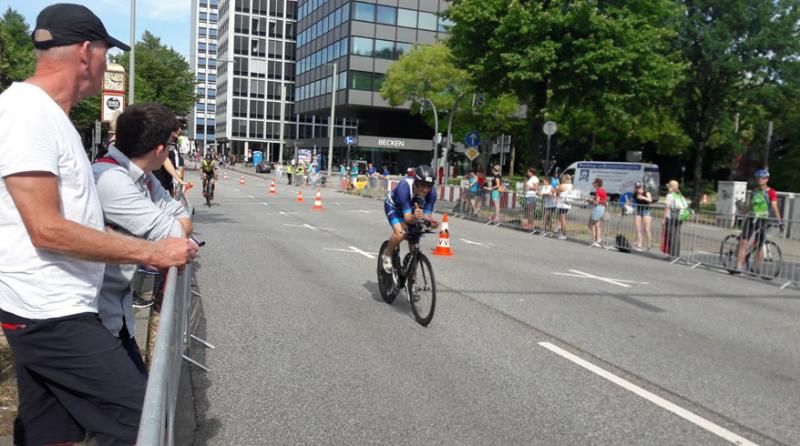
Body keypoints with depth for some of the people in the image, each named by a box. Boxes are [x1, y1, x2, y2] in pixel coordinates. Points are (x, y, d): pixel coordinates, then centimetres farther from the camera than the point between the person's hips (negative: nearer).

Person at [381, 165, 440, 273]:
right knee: (400, 233, -31)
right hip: (394, 206, -4)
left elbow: (427, 215, -29)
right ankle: (387, 256, -2)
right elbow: (407, 217, -44)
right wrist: (415, 217, -67)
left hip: (412, 209, 4)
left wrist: (431, 222, -51)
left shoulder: (431, 193, -29)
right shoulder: (405, 187, -41)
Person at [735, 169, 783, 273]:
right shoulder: (754, 191, 12)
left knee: (759, 246, 3)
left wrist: (779, 221, -17)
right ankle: (739, 267, -9)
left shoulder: (771, 192, -4)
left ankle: (757, 269, 16)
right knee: (743, 242, -9)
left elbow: (775, 207, -10)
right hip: (751, 219, 4)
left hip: (762, 220, -4)